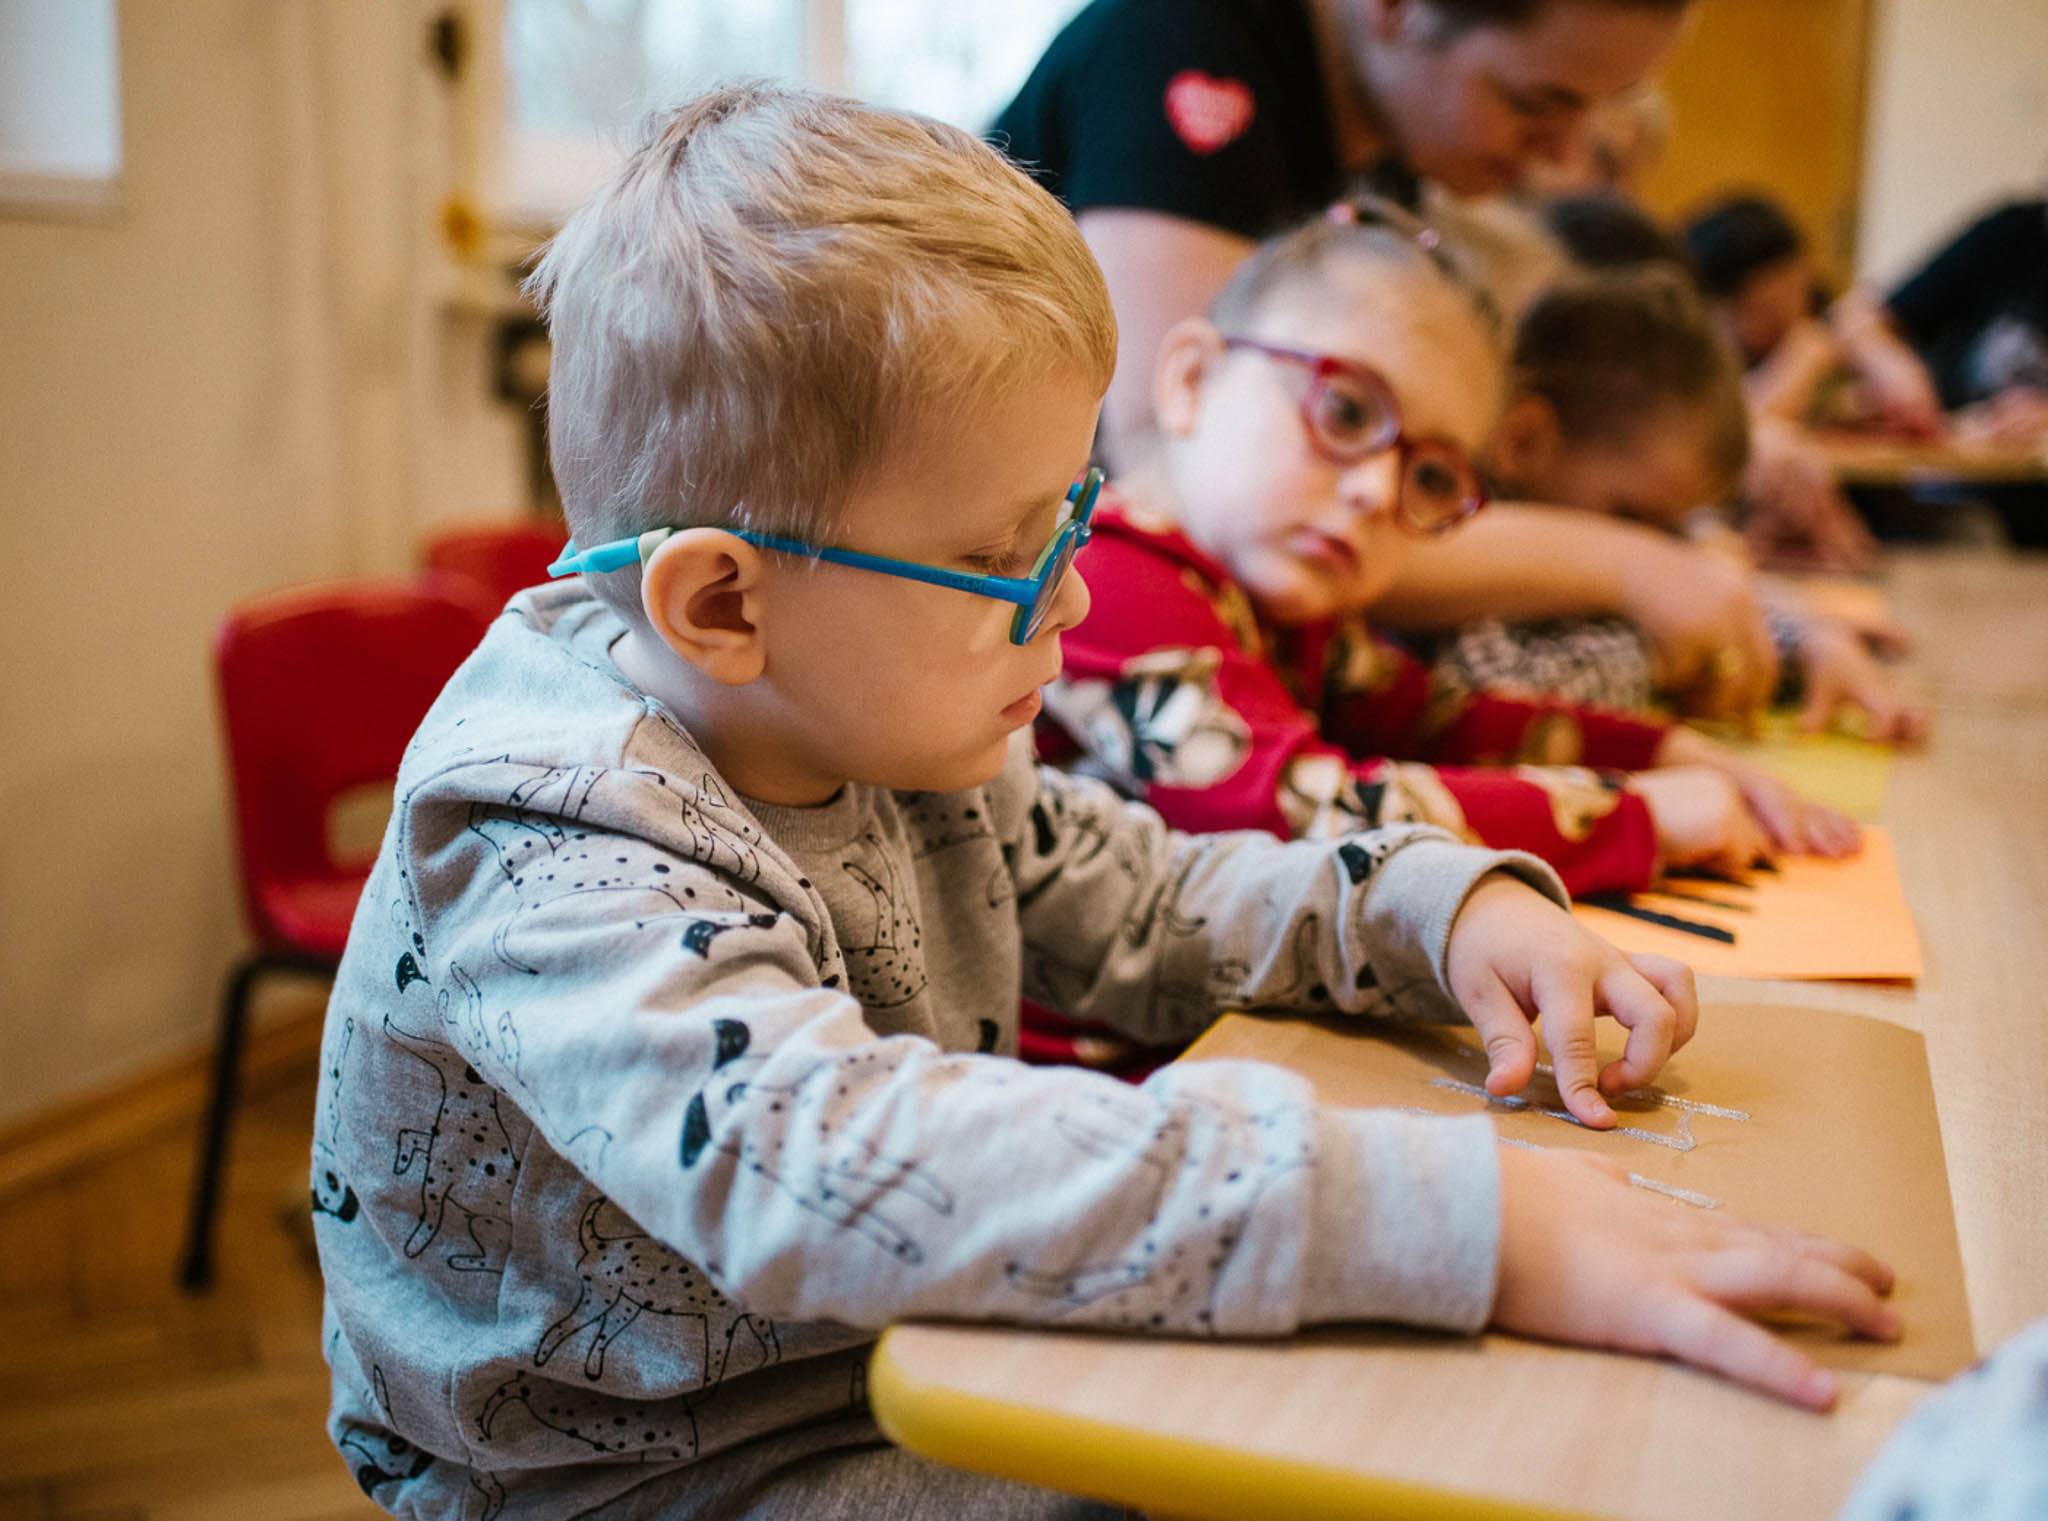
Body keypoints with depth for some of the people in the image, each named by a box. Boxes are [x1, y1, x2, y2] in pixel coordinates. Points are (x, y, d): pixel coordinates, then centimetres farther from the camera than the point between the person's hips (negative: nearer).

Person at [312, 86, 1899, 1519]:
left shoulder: (884, 732, -3)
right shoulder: (554, 866, -29)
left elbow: (1146, 906, 10)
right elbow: (826, 1166, -45)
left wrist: (1441, 908, -8)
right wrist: (1461, 1223, -49)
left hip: (917, 1374, 7)